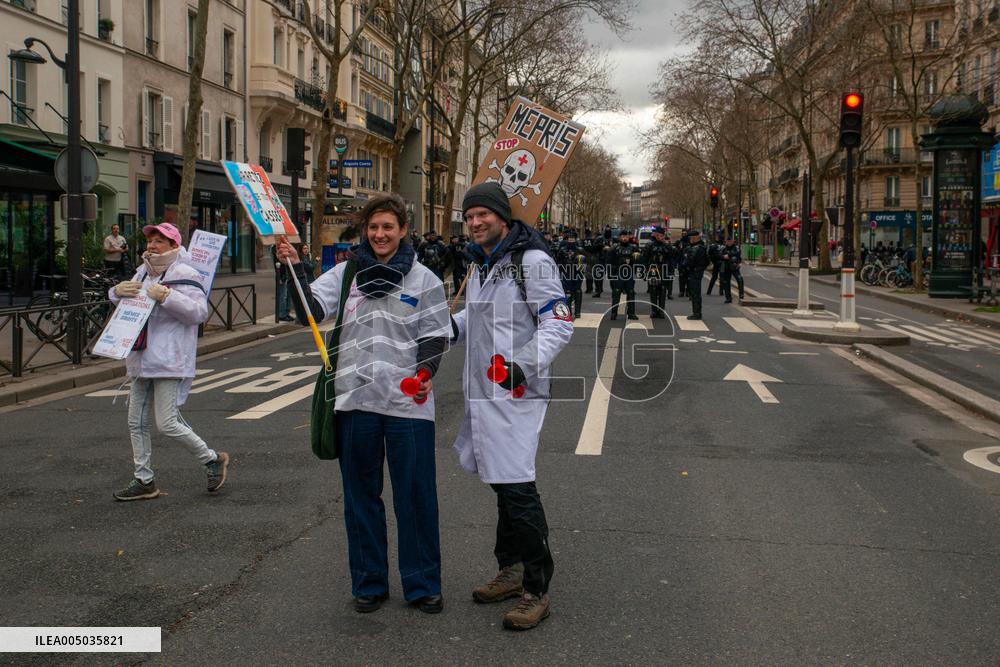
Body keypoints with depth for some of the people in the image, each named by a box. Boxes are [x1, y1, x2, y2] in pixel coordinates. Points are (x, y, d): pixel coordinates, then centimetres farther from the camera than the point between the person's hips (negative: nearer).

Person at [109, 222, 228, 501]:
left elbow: (200, 311, -19)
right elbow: (122, 302, 21)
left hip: (169, 361, -8)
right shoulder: (143, 271, 14)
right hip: (141, 360, 9)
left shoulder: (184, 273, -10)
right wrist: (119, 291, -2)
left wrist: (166, 296, -26)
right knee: (137, 423, 11)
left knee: (167, 424, -9)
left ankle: (213, 460, 12)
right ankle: (144, 481, 21)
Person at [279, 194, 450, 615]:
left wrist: (426, 371, -14)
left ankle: (423, 584, 16)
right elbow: (310, 311, -2)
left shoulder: (423, 279, 4)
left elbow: (436, 335, 3)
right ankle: (368, 583, 23)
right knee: (360, 493, 10)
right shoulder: (346, 273, 9)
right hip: (355, 399, 2)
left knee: (416, 493, 2)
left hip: (408, 402, -2)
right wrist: (296, 270, -14)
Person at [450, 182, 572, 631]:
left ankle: (536, 590, 0)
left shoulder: (531, 260, -12)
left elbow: (558, 324, -16)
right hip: (484, 390, 9)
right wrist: (450, 326, 10)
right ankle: (512, 570, 31)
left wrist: (525, 366, -29)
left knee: (517, 487, -10)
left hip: (516, 391, -9)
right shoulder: (480, 262, 16)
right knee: (501, 480, 17)